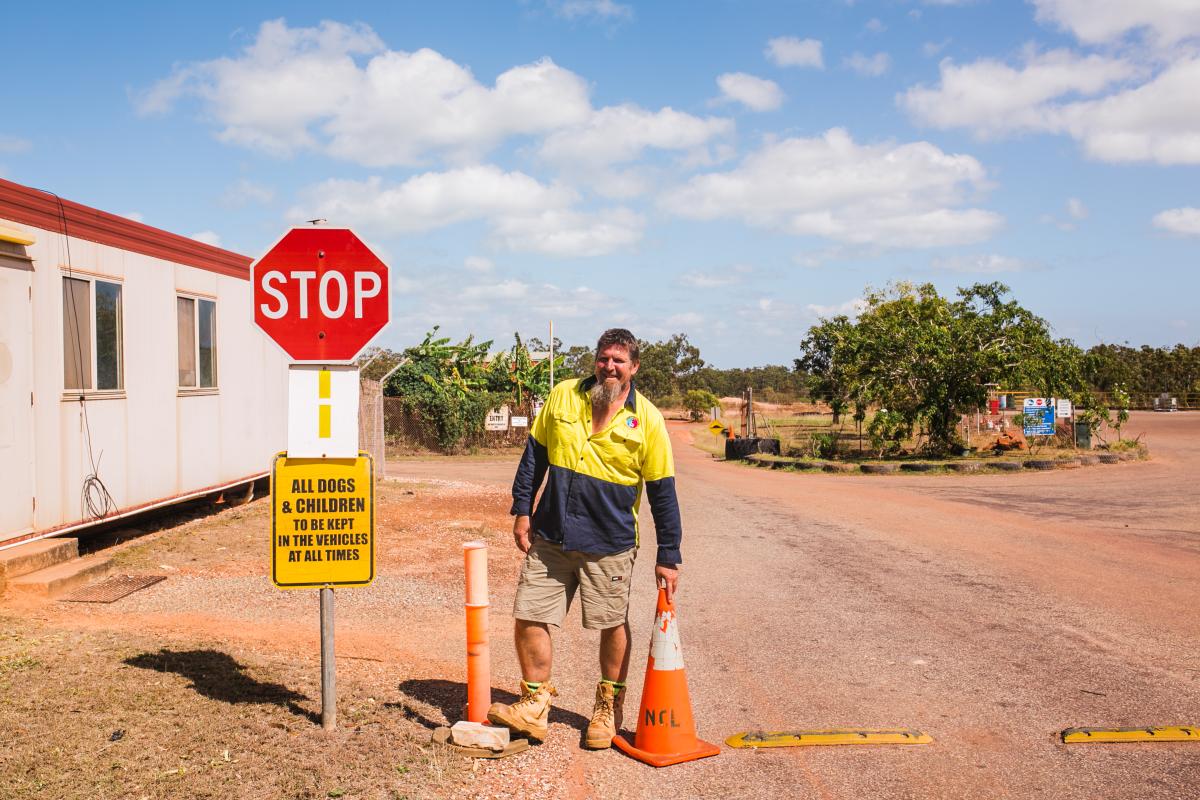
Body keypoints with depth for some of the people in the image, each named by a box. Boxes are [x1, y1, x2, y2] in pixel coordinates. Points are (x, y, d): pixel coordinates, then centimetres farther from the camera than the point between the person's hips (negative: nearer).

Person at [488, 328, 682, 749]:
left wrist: (669, 556, -3)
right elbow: (535, 453, 11)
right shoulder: (563, 396, 2)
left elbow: (662, 492, -2)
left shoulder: (647, 420, -5)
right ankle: (534, 706, 18)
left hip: (609, 544, -2)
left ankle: (608, 710, 29)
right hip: (549, 536, 2)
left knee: (613, 626, 9)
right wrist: (522, 509, 5)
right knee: (529, 618, 1)